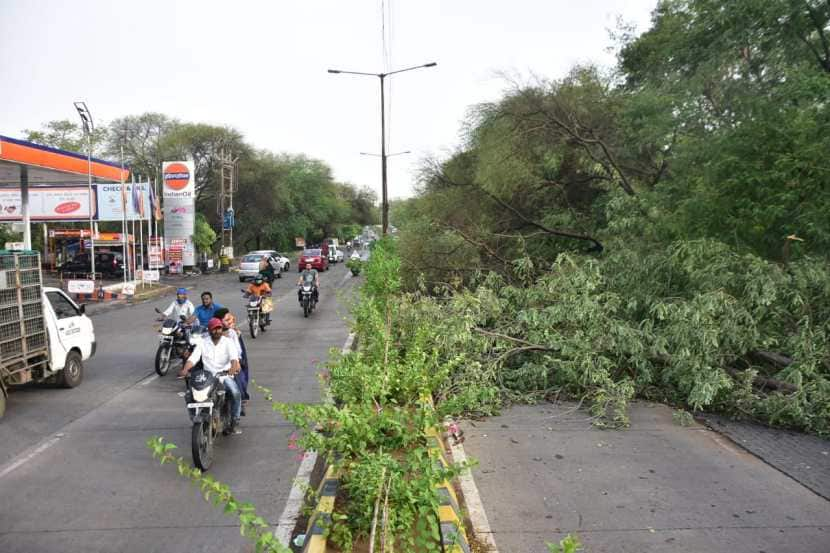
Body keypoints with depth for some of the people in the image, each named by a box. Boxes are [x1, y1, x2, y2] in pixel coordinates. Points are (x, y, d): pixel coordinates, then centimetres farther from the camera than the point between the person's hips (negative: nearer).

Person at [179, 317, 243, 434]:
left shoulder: (228, 342, 2)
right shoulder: (202, 343, 7)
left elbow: (234, 357, -16)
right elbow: (193, 358, -5)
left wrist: (233, 367, -38)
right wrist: (185, 370, -25)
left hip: (225, 376, -1)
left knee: (236, 392, -29)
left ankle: (234, 423, -14)